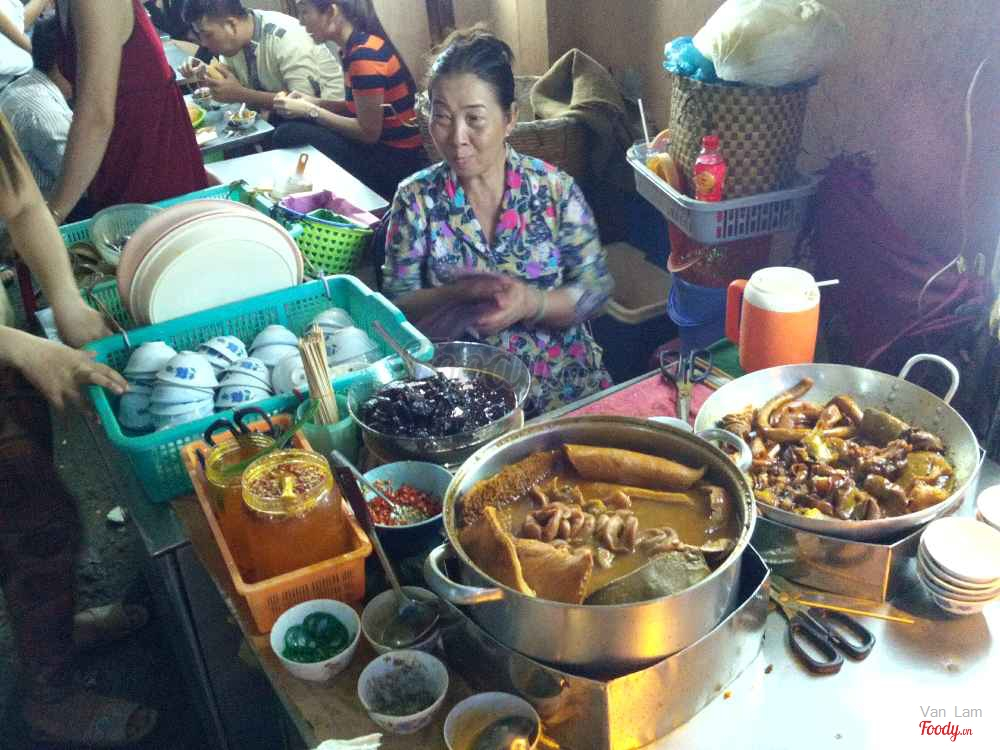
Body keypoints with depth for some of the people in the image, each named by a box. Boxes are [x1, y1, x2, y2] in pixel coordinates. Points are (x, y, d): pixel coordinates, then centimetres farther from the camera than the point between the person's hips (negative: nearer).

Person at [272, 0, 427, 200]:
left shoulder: (365, 54, -21)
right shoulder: (353, 48, 6)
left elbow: (368, 132, -19)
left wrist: (310, 111, -12)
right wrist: (311, 102, 0)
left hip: (398, 161, -9)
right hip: (382, 147, 9)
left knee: (291, 136, -15)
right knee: (288, 128, 4)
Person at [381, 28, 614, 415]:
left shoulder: (556, 189, -3)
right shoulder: (416, 199, -3)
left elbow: (596, 288, -2)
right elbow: (396, 308, -3)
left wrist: (531, 303, -21)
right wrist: (459, 293, -22)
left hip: (564, 382, 1)